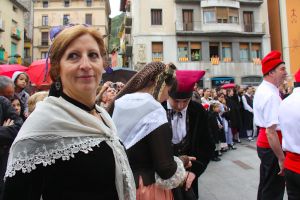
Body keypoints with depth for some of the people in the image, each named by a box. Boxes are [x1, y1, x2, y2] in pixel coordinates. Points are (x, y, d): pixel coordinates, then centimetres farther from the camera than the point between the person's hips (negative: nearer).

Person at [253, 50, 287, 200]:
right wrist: (281, 158, -22)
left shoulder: (262, 89, 9)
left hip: (263, 143, 10)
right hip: (271, 146, -10)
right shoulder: (271, 95, -24)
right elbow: (271, 132, -27)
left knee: (266, 186, 23)